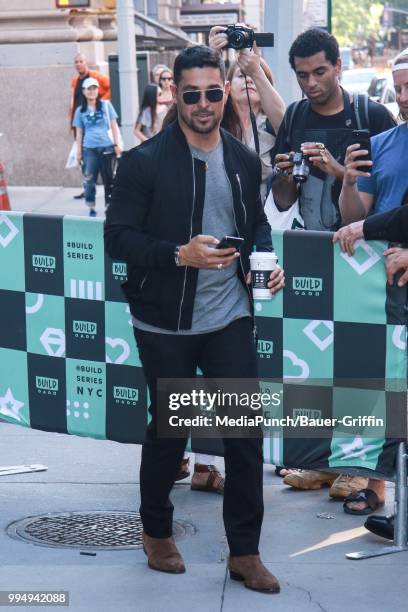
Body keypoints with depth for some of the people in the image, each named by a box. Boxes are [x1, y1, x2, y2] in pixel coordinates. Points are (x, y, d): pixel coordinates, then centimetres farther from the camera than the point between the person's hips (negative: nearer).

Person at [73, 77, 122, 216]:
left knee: (108, 178, 3)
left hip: (106, 147, 0)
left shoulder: (106, 105, 5)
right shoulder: (80, 111, 7)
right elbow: (79, 132, 10)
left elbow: (114, 126, 6)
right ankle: (91, 207, 1)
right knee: (89, 178, -8)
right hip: (89, 149, 0)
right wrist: (78, 151, 7)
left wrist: (117, 144, 0)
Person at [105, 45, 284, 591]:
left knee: (246, 429, 2)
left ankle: (244, 551, 15)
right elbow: (118, 238, -13)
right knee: (168, 428, 11)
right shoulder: (145, 162, -11)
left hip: (230, 318, 4)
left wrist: (265, 257, -4)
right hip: (166, 323, -4)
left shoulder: (244, 161, 4)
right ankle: (157, 532, 33)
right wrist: (181, 254, -26)